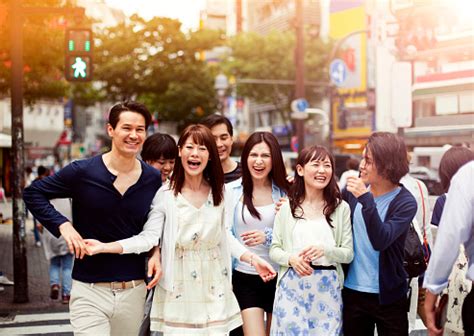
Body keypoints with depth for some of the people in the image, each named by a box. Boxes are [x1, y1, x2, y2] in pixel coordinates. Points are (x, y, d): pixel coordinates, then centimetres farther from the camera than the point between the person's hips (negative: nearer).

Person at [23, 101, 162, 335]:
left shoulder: (153, 179, 2)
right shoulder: (83, 172, -7)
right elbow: (32, 193, 2)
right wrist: (62, 225, -12)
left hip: (134, 291, 3)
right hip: (89, 291, -3)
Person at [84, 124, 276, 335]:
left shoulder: (218, 191, 4)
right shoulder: (165, 194, -7)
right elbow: (149, 237, -10)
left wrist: (252, 259, 5)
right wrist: (103, 247, -20)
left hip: (214, 288, 3)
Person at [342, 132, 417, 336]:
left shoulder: (405, 202, -12)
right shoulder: (354, 190, -2)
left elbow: (380, 241, -24)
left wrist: (366, 200, -31)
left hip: (388, 295, -3)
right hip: (352, 290, 4)